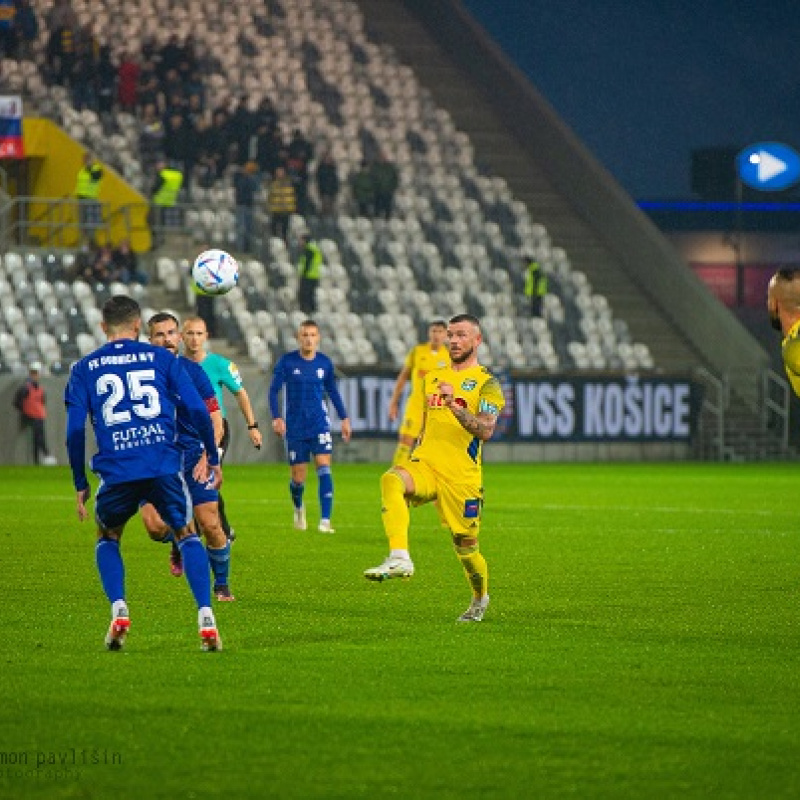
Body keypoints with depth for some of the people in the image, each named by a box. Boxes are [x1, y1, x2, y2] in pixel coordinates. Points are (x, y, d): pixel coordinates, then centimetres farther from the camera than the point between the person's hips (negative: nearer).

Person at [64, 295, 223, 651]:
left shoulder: (84, 368, 11)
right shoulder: (162, 358, 11)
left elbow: (75, 430, 5)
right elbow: (197, 410, 5)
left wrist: (80, 484, 14)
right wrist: (213, 457, 16)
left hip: (116, 471, 0)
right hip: (165, 466, 0)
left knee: (107, 538, 25)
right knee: (186, 534, 19)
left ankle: (118, 611, 2)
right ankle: (206, 619, 2)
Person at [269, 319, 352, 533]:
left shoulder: (325, 363, 2)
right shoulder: (287, 361, -5)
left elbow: (332, 391, 15)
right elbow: (274, 390, -2)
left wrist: (344, 418, 15)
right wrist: (277, 418, -14)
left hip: (319, 423, 1)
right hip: (295, 426, -1)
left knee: (324, 469, -15)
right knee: (298, 477, 4)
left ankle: (325, 521, -17)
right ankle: (298, 508, 38)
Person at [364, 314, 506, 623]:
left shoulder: (486, 383, 0)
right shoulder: (433, 378, 19)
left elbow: (486, 431, -15)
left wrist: (454, 406, -27)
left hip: (461, 477, -4)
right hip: (425, 464, 4)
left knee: (465, 546, 2)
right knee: (391, 480, -31)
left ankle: (480, 599, 33)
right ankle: (399, 558, -43)